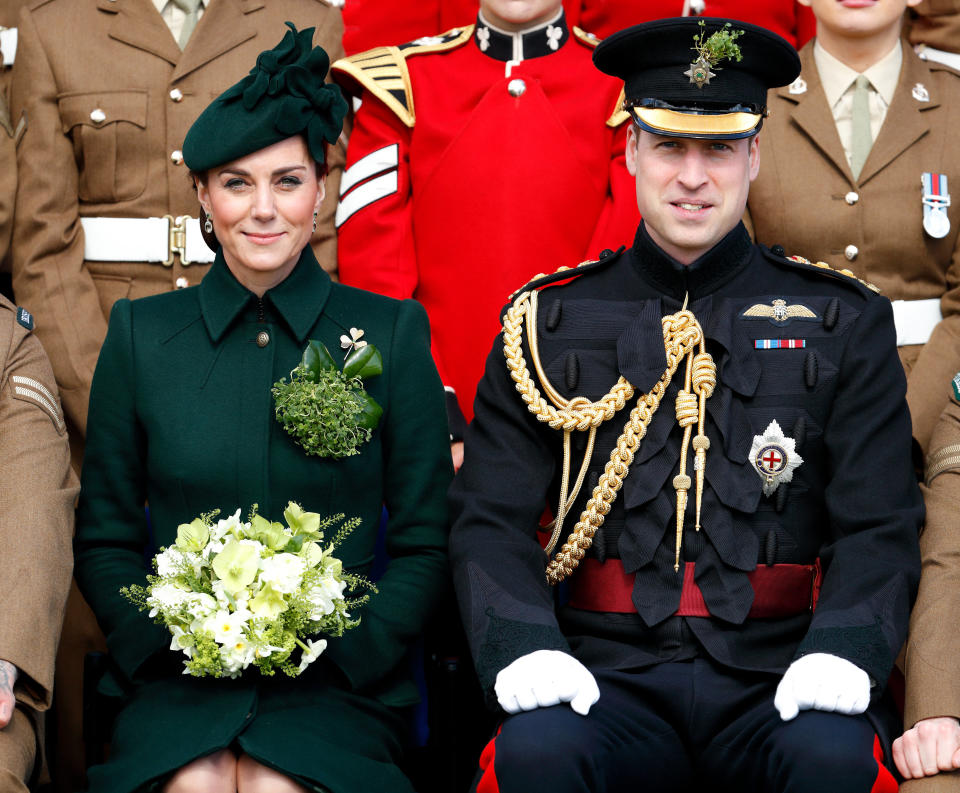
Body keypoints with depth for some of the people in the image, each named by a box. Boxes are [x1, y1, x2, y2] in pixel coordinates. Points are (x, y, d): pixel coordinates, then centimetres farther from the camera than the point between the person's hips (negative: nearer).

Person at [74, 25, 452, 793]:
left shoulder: (390, 334, 6)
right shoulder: (142, 334, 9)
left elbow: (426, 543, 7)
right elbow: (104, 541, 12)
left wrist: (333, 643, -8)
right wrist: (171, 638, -6)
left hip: (339, 680, -1)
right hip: (178, 680, 1)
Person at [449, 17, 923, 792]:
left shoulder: (845, 326, 10)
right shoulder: (548, 326, 10)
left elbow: (881, 530, 4)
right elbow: (490, 521, 5)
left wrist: (840, 654, -16)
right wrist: (524, 650, -15)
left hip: (774, 686, 1)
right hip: (611, 679, 0)